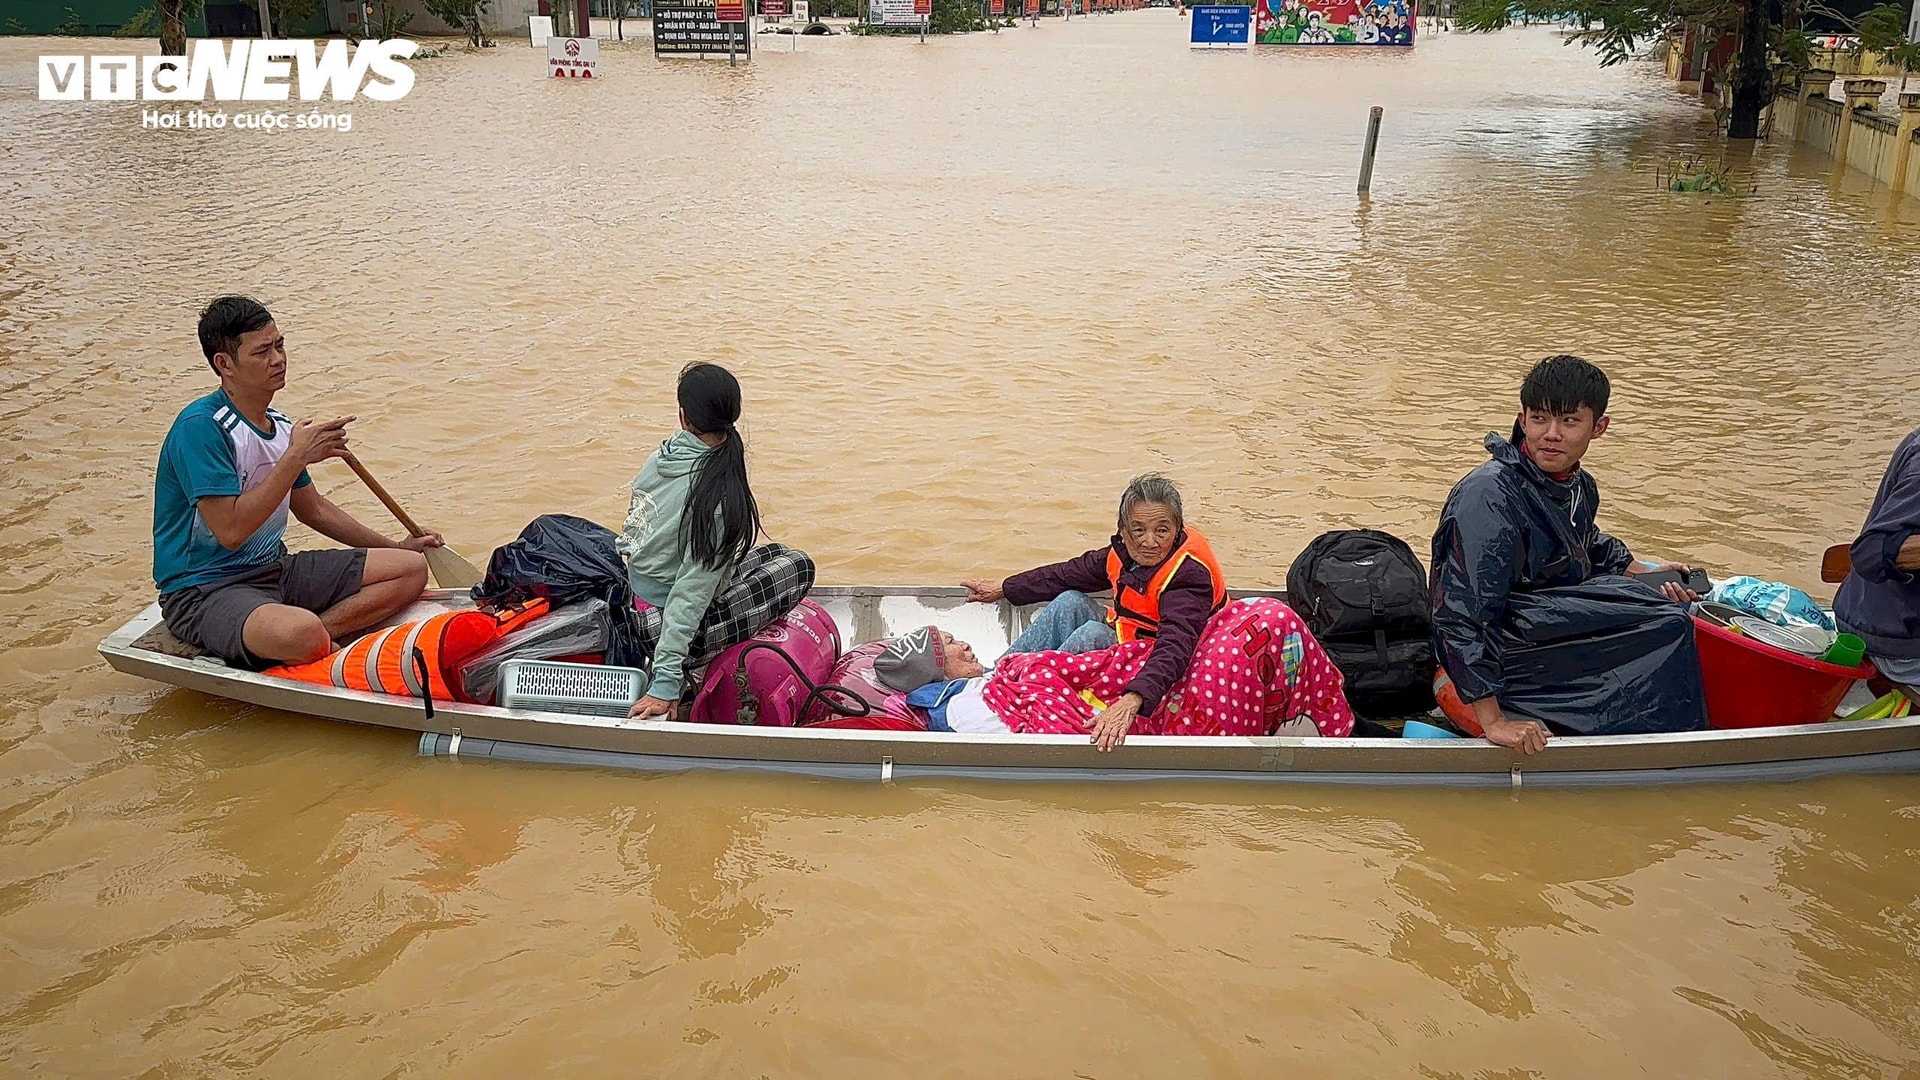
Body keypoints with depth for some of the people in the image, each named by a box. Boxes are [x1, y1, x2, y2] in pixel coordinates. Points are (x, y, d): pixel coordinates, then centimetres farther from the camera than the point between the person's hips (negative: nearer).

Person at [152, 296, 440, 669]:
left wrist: (395, 547, 26)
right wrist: (297, 457, -22)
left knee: (412, 567, -2)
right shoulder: (200, 426, -18)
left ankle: (320, 631, -17)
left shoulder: (280, 426, 10)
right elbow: (230, 530, -26)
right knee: (302, 633, -42)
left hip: (276, 569, 9)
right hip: (203, 592, -9)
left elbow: (312, 508, 24)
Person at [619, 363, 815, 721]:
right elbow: (692, 591, -26)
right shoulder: (719, 494, -26)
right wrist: (666, 683, -24)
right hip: (664, 624, -8)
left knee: (774, 554, 20)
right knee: (799, 566, 1)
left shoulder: (660, 459, -4)